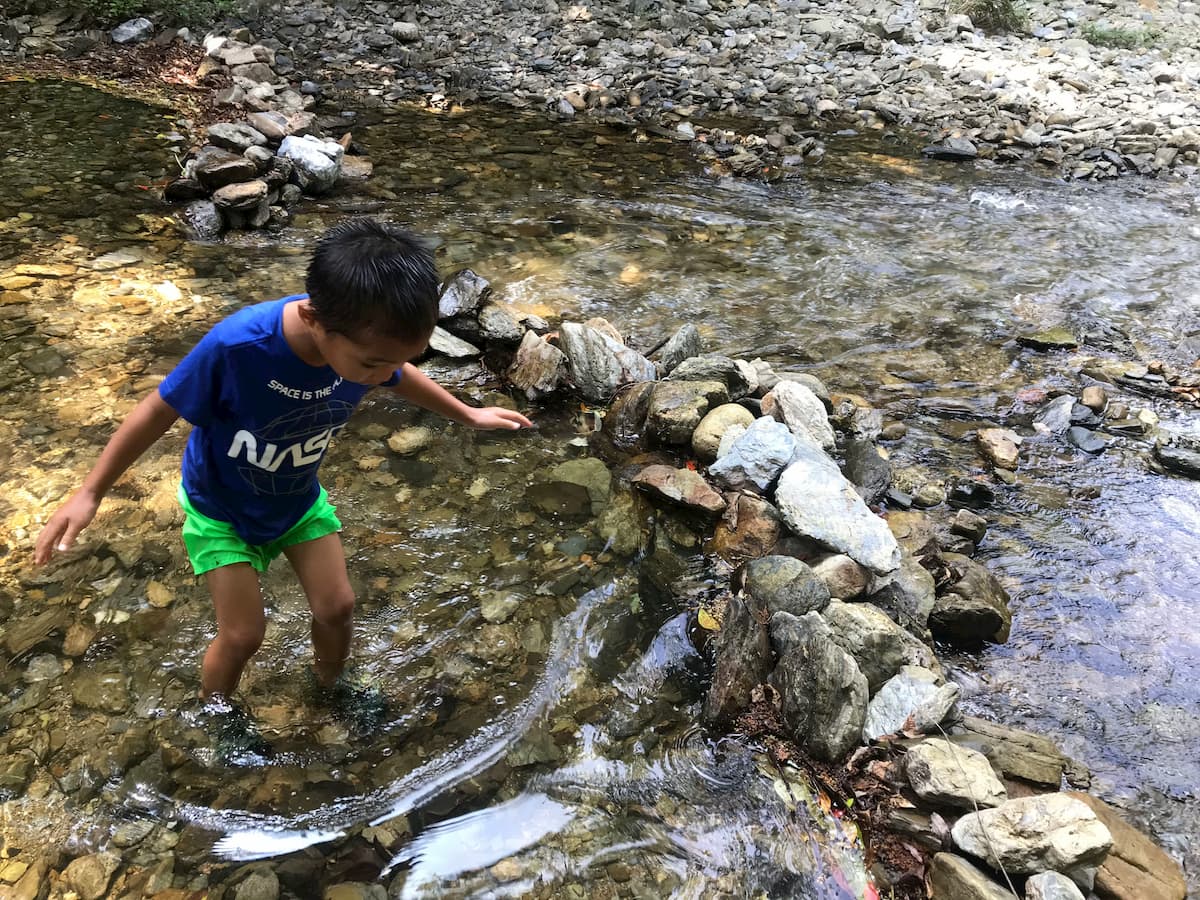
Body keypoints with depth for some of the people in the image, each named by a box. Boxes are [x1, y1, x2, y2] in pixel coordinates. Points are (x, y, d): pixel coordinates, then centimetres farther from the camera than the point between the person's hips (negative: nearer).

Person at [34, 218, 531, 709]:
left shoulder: (372, 340, -28)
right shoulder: (235, 345, -41)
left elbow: (400, 377, -1)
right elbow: (161, 409, -24)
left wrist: (467, 413, 11)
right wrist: (89, 492, -15)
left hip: (299, 497, 4)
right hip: (221, 506, -4)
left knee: (336, 608, 8)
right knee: (243, 635, 0)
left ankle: (329, 691, 40)